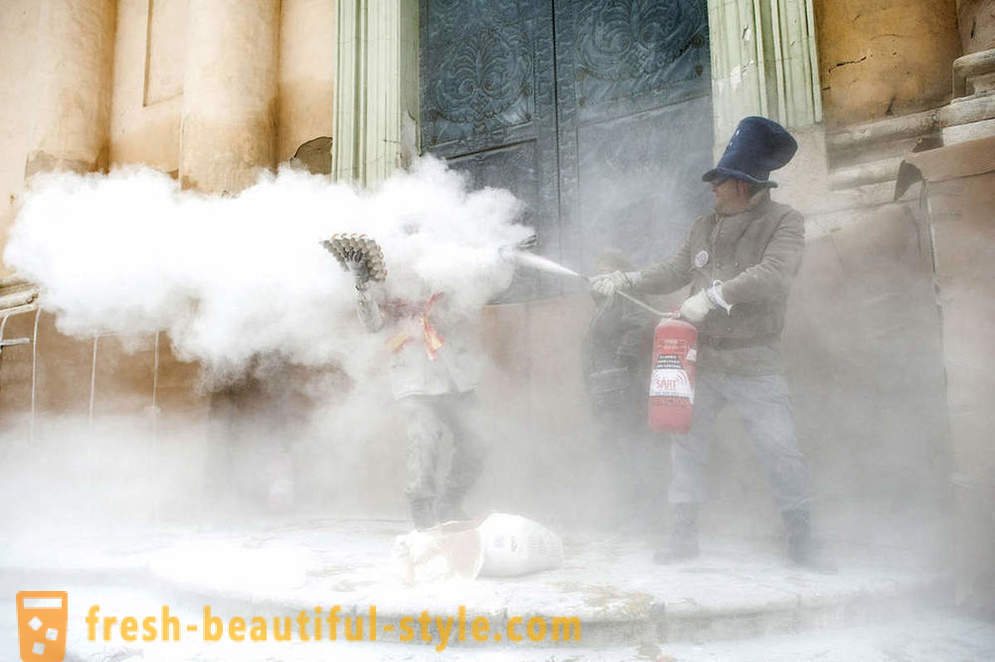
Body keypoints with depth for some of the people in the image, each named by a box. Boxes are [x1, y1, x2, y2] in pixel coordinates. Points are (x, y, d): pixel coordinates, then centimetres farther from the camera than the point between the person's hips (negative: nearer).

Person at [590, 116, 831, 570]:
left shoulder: (783, 223, -6)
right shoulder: (703, 227, 10)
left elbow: (774, 276, -22)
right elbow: (674, 273, 17)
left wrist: (713, 297, -26)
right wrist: (626, 281, 6)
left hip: (754, 365, -4)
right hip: (700, 361, 5)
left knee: (782, 452, -3)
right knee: (686, 444, 7)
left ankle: (801, 540, 15)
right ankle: (684, 534, 18)